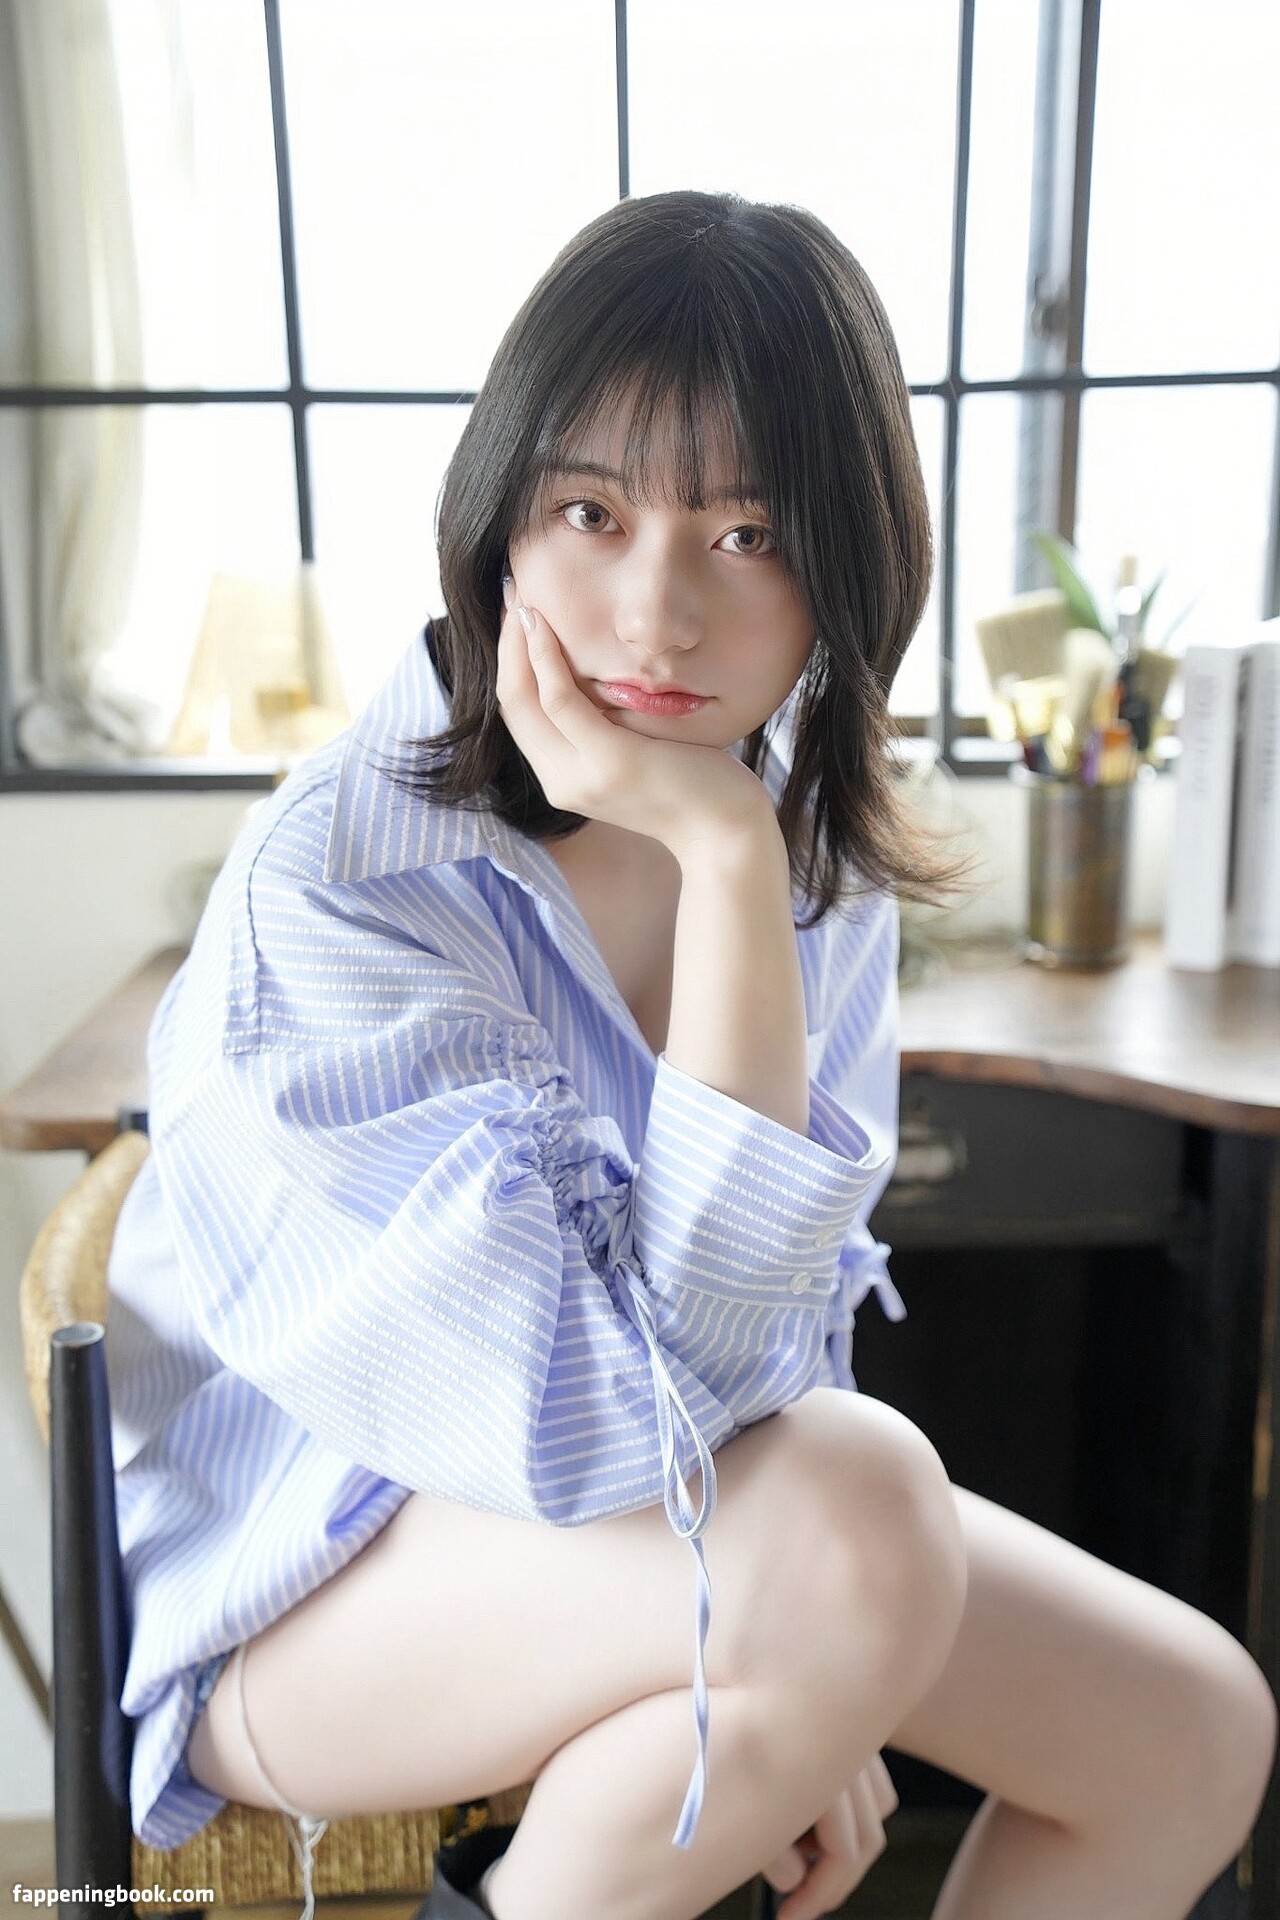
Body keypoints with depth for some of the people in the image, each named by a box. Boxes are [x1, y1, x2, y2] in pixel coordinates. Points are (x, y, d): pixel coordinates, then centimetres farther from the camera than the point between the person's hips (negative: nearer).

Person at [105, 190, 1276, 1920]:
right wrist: (726, 863, -35)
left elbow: (798, 1301, 4)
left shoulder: (818, 846, -6)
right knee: (861, 1517, -33)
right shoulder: (333, 888, -26)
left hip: (694, 1532, 6)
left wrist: (804, 1697, -2)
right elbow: (620, 1423, -32)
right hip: (315, 1581, -5)